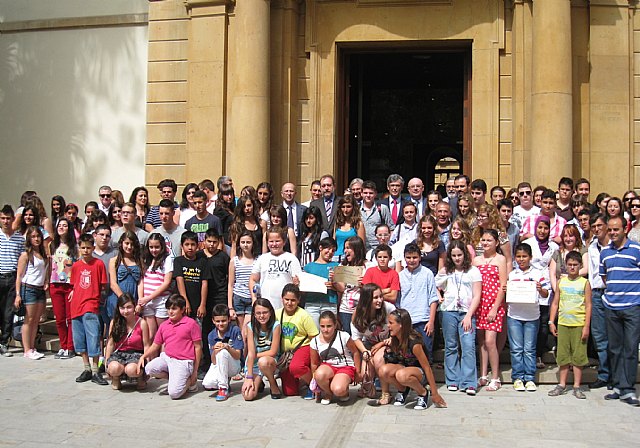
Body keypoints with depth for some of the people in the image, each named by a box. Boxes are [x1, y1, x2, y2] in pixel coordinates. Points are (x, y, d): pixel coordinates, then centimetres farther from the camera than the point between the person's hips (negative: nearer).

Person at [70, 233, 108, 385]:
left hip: (91, 306, -5)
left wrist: (93, 292, -3)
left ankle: (95, 371, -1)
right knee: (80, 340, 10)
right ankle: (87, 369, 21)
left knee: (93, 339, -9)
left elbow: (103, 285, 2)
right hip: (76, 306, 5)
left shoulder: (99, 264, -2)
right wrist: (74, 292, 5)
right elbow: (74, 286, 19)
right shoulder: (76, 266, 10)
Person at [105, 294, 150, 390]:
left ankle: (141, 376, 2)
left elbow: (146, 345, -1)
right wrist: (107, 363, 6)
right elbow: (110, 344, 7)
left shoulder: (141, 323, -5)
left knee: (131, 370, -36)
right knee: (114, 368, -34)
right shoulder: (115, 322, 0)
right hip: (118, 354, 2)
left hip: (136, 354, -2)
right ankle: (116, 379, 4)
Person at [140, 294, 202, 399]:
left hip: (183, 362, -6)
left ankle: (189, 381, 11)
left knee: (174, 393, -21)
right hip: (166, 357, 6)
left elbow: (198, 347, -4)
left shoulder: (191, 324, -5)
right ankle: (175, 378, 1)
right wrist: (143, 356, -2)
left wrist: (195, 371, -4)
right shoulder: (164, 325, 11)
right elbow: (155, 346, 18)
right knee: (149, 369, -24)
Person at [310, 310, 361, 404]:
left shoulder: (344, 336, -14)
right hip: (328, 366, 3)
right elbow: (314, 364, 7)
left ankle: (345, 390, 8)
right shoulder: (315, 342, -5)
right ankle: (328, 393, -2)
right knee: (319, 374, -35)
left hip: (345, 367, -3)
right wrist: (314, 381, 9)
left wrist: (358, 372, 4)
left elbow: (355, 352, 0)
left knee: (338, 390, -33)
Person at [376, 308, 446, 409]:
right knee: (383, 371, -26)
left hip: (420, 372, -6)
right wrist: (387, 343, -10)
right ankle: (403, 390, 2)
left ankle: (423, 393, -11)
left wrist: (435, 394, -21)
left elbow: (427, 367, -23)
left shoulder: (414, 342, -27)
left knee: (402, 375, -40)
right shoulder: (393, 339, -8)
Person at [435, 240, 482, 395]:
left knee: (468, 347, -11)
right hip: (448, 311, 3)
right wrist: (439, 296, -1)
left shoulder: (473, 271, 5)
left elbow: (477, 296, 1)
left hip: (467, 313, -2)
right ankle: (452, 381, 12)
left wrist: (469, 316, -7)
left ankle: (469, 383, -10)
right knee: (451, 347, 6)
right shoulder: (445, 271, 13)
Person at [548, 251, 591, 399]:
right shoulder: (561, 281, 7)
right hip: (563, 324, 3)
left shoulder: (584, 283, -1)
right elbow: (555, 303, 10)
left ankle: (577, 386, 10)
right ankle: (562, 385, 15)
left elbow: (588, 306, -3)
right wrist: (551, 322, 5)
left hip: (579, 324, -3)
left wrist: (586, 326, -8)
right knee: (563, 355, 7)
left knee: (578, 355, 2)